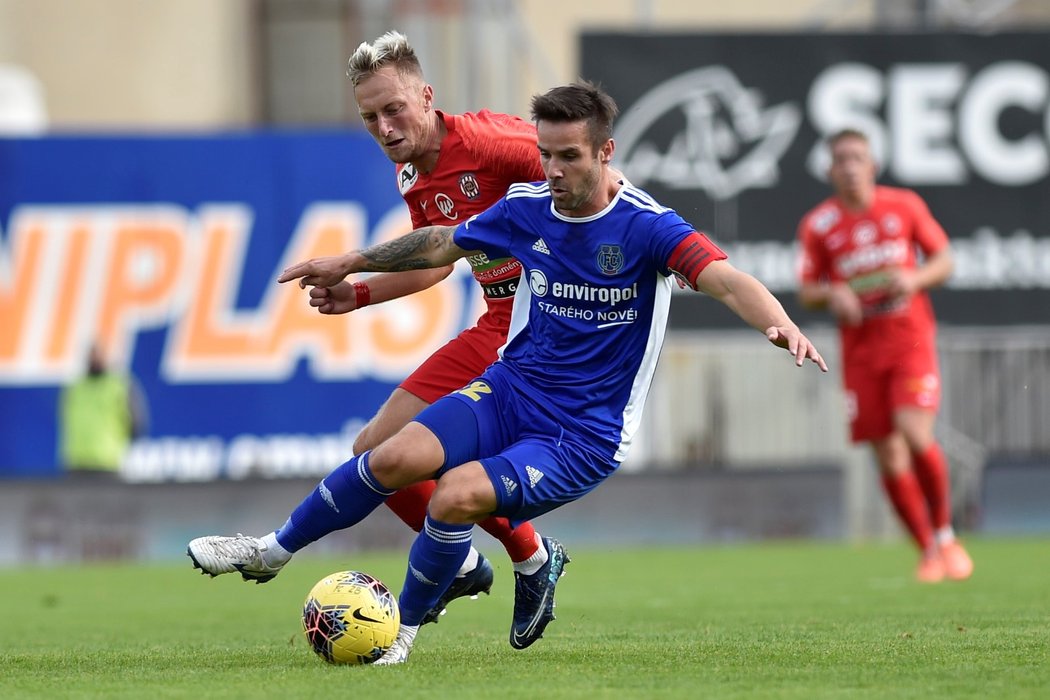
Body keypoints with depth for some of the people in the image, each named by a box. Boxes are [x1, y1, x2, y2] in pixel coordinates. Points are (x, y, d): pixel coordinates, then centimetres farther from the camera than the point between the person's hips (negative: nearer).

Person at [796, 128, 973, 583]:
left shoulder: (905, 206, 0)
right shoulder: (817, 225, 0)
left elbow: (944, 260, 8)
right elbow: (806, 292, 6)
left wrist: (915, 278, -13)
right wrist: (832, 295, -16)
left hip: (911, 339, -1)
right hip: (860, 350, 1)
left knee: (916, 436, -20)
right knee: (889, 459, -1)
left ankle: (945, 534, 2)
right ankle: (929, 551, 16)